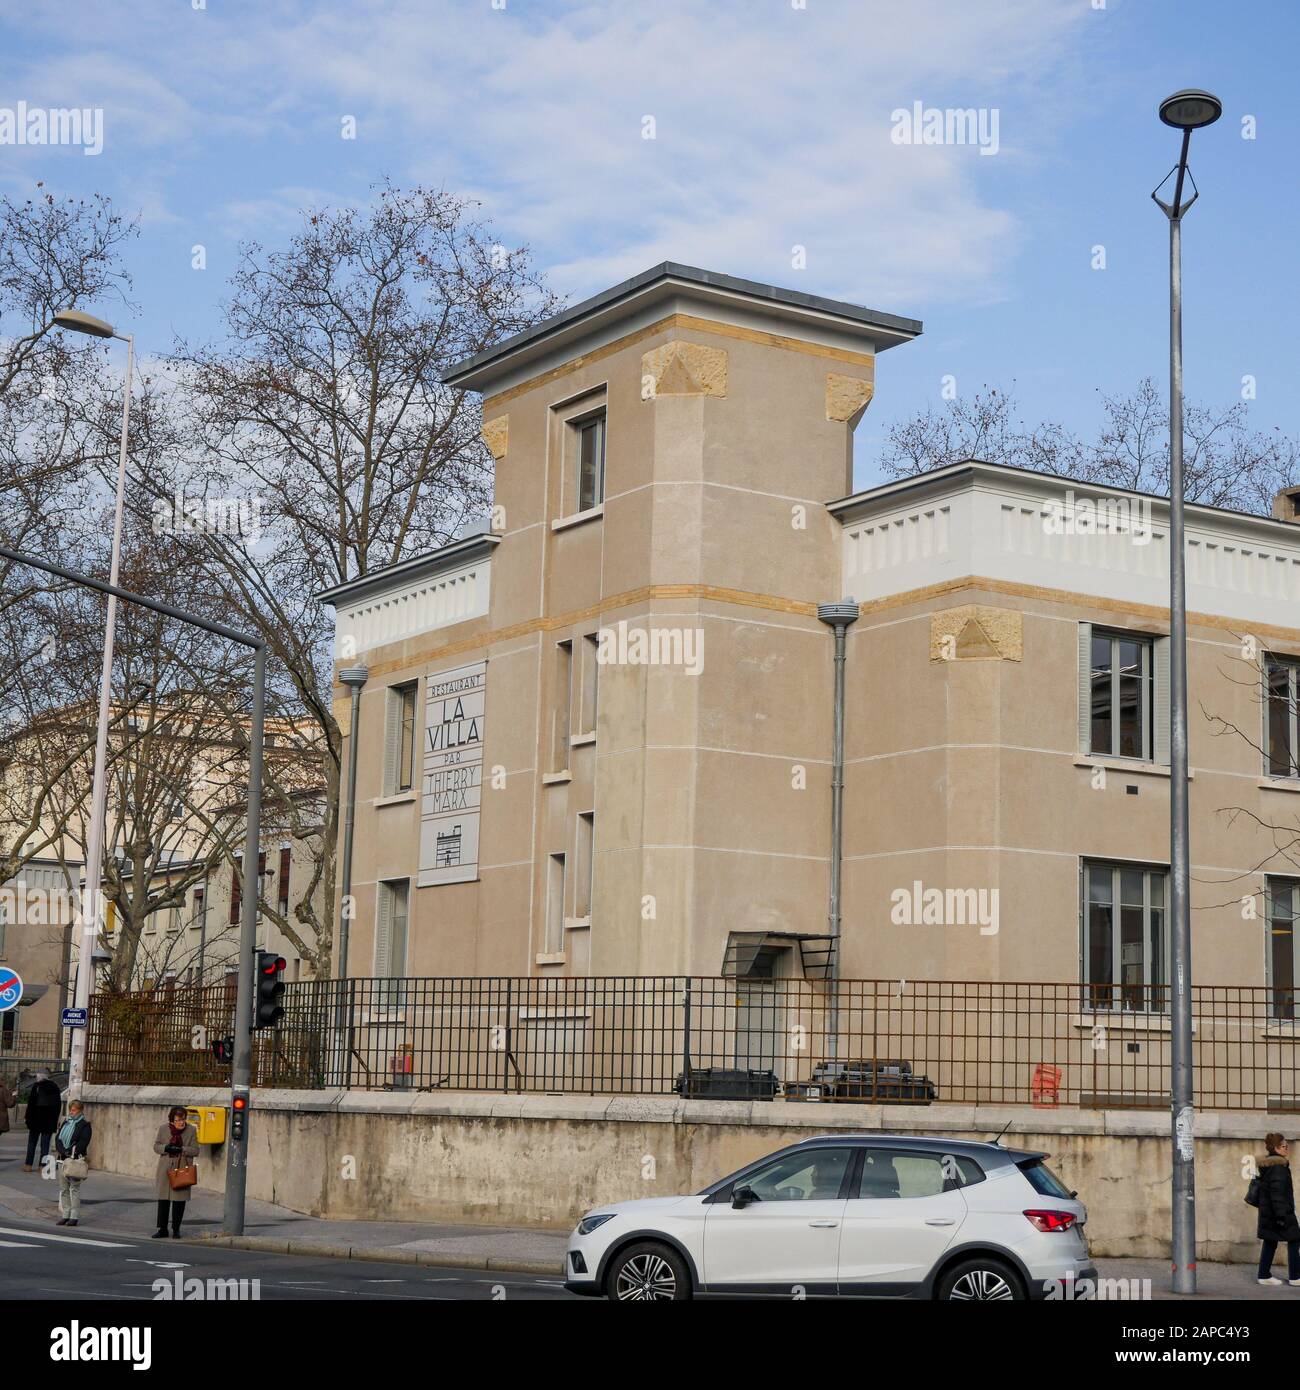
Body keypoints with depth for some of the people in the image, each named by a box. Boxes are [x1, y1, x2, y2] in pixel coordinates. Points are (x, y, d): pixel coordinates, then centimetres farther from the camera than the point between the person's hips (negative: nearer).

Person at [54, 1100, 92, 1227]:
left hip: (76, 1159, -6)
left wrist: (70, 1151, -18)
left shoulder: (85, 1125, 0)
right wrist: (63, 1151, -9)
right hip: (63, 1159, 6)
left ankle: (74, 1216, -5)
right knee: (63, 1188, 6)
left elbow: (83, 1142, -10)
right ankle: (64, 1215, 11)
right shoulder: (65, 1123, 18)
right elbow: (58, 1138, 7)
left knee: (74, 1188, -7)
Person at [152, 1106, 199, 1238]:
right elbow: (156, 1146, 6)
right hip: (165, 1169, 1)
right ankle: (162, 1229, 12)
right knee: (163, 1199, 3)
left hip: (182, 1170, -1)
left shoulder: (191, 1130, -2)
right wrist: (166, 1148, -15)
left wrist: (181, 1149, -18)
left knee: (179, 1200, 3)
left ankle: (176, 1230, 14)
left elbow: (195, 1151, -2)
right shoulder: (163, 1129, 2)